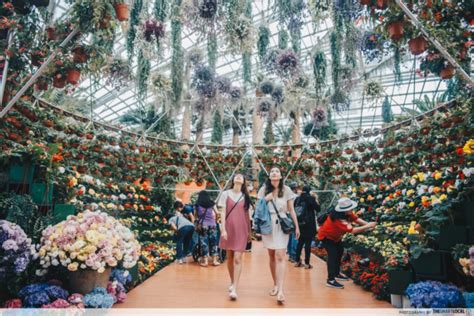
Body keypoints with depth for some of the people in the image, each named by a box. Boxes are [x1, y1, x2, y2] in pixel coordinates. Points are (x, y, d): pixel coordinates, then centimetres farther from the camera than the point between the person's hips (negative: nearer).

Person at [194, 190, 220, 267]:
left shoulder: (198, 205, 4)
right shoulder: (212, 204, 7)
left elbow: (195, 215, 11)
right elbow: (214, 215, 8)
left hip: (202, 225, -1)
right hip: (212, 224, 1)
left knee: (204, 242, 4)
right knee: (213, 242, 8)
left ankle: (205, 261, 5)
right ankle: (215, 260, 11)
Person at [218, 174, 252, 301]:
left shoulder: (245, 196, 8)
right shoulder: (226, 194, 1)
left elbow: (247, 215, 12)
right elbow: (222, 212, -4)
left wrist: (249, 231, 12)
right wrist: (223, 229, -13)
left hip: (241, 230, 0)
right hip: (229, 229, 0)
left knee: (237, 258, -8)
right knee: (229, 258, 11)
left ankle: (234, 289, -5)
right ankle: (232, 282, 31)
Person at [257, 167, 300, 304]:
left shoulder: (286, 190, 1)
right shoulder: (264, 189, 5)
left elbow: (291, 210, 6)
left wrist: (296, 226, 6)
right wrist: (265, 200, -9)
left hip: (282, 225, -2)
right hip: (268, 225, 2)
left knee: (280, 256, -11)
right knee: (271, 256, 10)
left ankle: (280, 290, -13)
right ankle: (275, 284, 25)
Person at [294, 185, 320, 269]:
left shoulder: (297, 199, 3)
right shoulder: (310, 198, -10)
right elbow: (318, 209, -4)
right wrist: (316, 200, 6)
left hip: (299, 224, 5)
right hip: (309, 224, -4)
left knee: (300, 242, 14)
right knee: (308, 243, 1)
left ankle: (297, 261, 20)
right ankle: (307, 263, 5)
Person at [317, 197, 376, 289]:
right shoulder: (337, 218, -40)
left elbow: (356, 219, -11)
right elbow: (352, 230, -42)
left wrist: (368, 224, -27)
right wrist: (367, 226, -38)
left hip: (335, 236, 10)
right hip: (326, 236, -10)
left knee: (340, 251, 17)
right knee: (333, 255, -17)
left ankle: (336, 274, 32)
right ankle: (330, 280, -14)